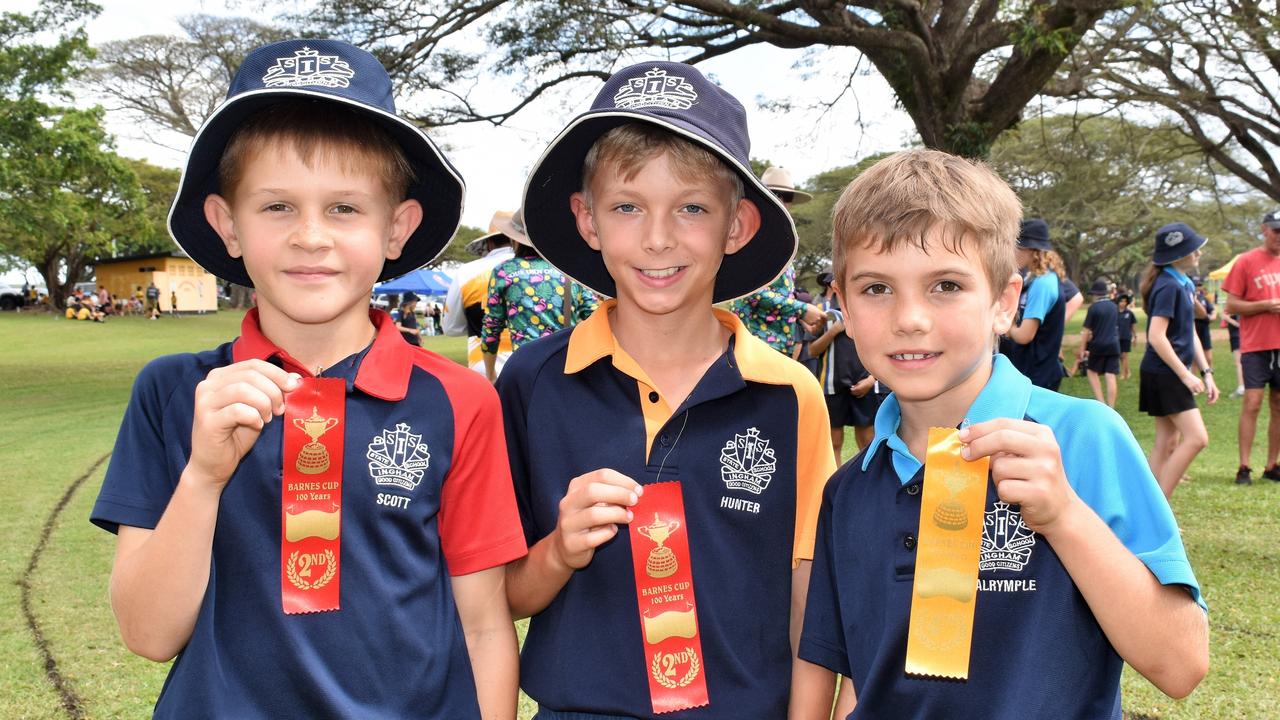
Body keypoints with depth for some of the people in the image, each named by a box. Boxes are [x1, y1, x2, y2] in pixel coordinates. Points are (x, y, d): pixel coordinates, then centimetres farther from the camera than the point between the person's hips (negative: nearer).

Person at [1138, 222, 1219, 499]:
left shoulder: (1185, 284, 13)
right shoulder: (1168, 286, -17)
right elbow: (1156, 336, -23)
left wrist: (1206, 372, 13)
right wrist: (1186, 375, -20)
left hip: (1172, 375, 10)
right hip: (1164, 373, -10)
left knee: (1167, 442, 11)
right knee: (1196, 438, -13)